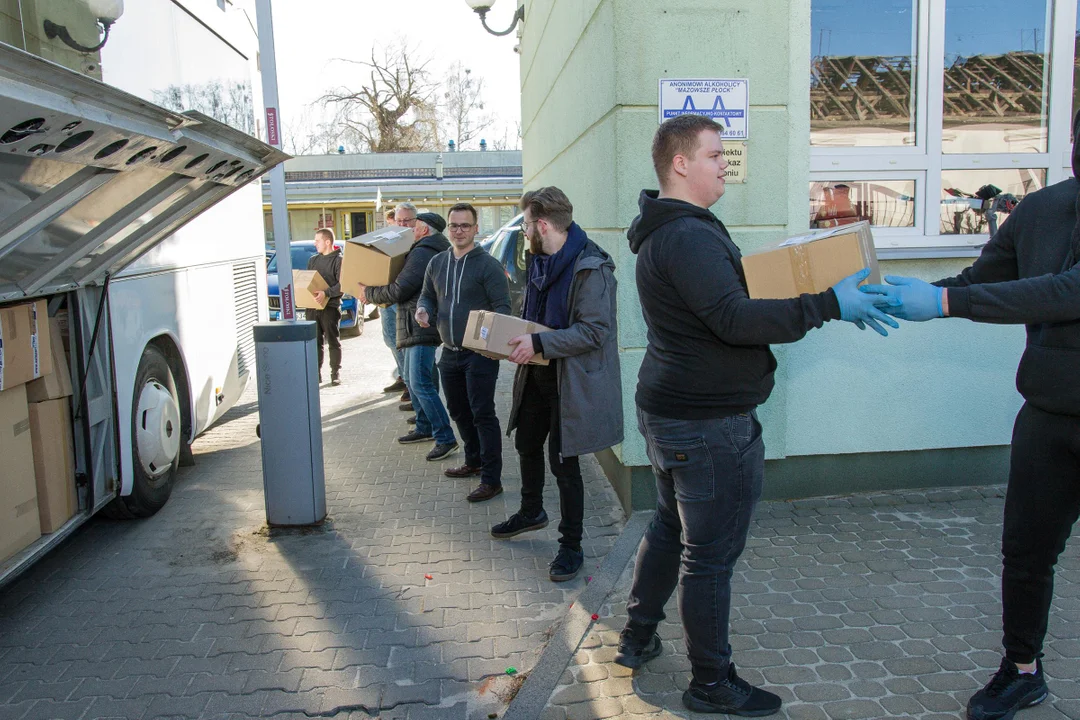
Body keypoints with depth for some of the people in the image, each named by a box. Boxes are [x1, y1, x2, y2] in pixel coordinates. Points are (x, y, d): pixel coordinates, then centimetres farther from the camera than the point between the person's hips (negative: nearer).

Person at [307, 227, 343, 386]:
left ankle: (336, 373, 8)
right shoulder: (313, 260, 16)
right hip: (313, 306, 6)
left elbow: (342, 285, -14)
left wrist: (326, 293, -27)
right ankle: (316, 373, 12)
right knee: (315, 341, 7)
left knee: (333, 341, 2)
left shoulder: (339, 260, -5)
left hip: (330, 306, -6)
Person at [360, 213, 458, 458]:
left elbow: (398, 290, -19)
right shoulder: (433, 252, 19)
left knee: (421, 384, -13)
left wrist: (368, 293, -6)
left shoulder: (422, 253, -14)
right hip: (417, 328, 11)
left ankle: (445, 438, -12)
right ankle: (425, 428, 29)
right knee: (413, 380, 19)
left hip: (420, 328, -11)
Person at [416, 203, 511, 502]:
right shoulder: (437, 263, 9)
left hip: (480, 352, -7)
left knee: (482, 414, -6)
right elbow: (427, 295, 20)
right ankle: (474, 461, 38)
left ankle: (491, 479, 1)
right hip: (449, 352, 7)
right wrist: (423, 309, -3)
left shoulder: (488, 265, -9)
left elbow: (503, 308, -10)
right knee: (459, 411, 19)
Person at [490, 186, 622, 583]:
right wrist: (517, 338, 2)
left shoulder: (590, 267, -21)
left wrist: (539, 343, -29)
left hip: (572, 380, -9)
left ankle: (571, 546, 18)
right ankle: (531, 512, 48)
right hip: (537, 372, 9)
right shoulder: (539, 261, 8)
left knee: (563, 462, 0)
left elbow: (594, 331, -25)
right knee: (526, 445, 23)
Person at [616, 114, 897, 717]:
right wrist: (828, 304, -26)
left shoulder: (670, 231, 14)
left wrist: (820, 300, 10)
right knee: (710, 555, 2)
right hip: (711, 423, -11)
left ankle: (639, 637, 38)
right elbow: (734, 319, -29)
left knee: (670, 526, 23)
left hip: (671, 411, 11)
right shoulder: (688, 236, -21)